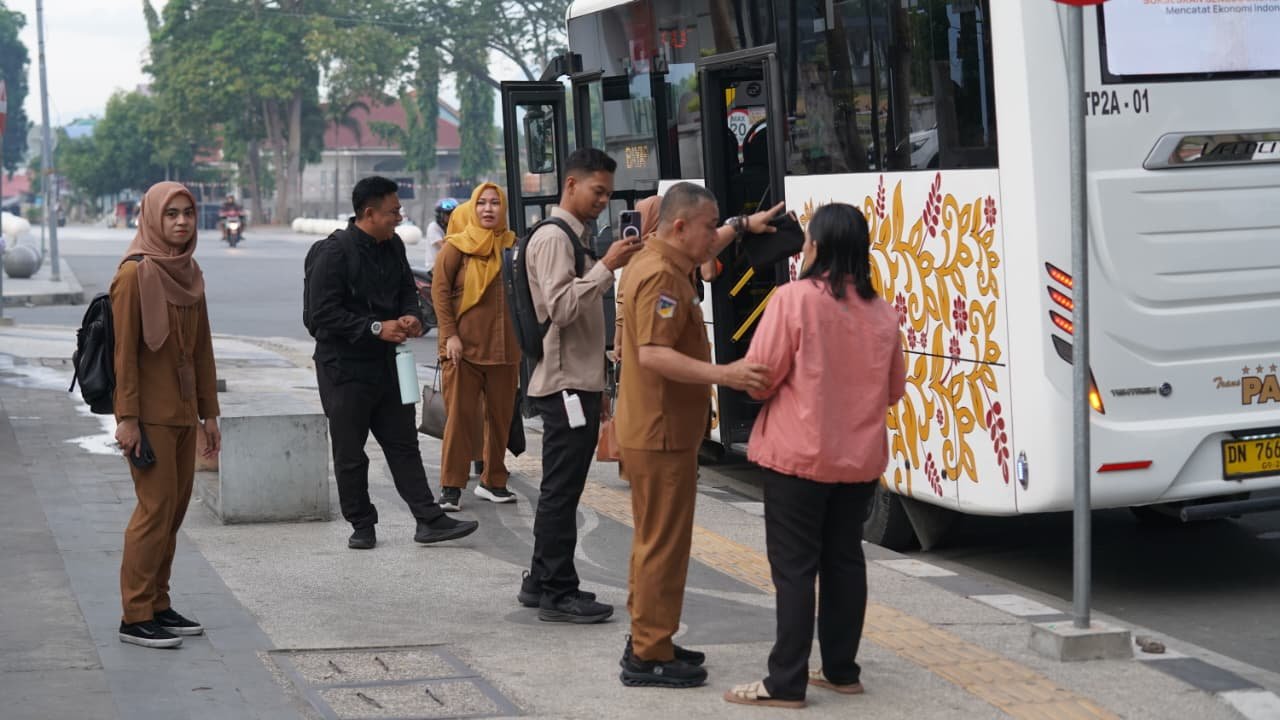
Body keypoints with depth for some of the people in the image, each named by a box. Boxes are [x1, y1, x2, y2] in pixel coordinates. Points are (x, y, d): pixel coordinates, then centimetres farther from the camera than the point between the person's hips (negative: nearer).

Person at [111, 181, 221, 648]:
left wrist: (209, 412, 14)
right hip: (149, 412, -7)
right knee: (156, 506, -7)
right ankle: (136, 617, -1)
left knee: (176, 507, 9)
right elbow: (125, 351, -14)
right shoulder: (134, 274, -11)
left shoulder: (189, 273, 11)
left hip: (183, 410, 7)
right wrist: (127, 417, -17)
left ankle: (158, 605, 18)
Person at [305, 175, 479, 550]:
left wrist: (410, 316, -2)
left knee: (404, 444, 8)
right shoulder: (333, 252, -16)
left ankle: (430, 520, 9)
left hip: (386, 364, 7)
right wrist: (377, 328, -21)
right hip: (344, 368, -7)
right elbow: (323, 315, -19)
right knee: (350, 454, 4)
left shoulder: (393, 246, 7)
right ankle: (361, 525, 16)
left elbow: (407, 290, 22)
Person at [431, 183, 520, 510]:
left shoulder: (512, 245, 9)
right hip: (464, 345, -4)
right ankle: (451, 486, 0)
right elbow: (440, 290, -5)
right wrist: (450, 334, -13)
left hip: (504, 345, 4)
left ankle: (493, 481, 20)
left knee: (500, 415, 8)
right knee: (460, 415, -5)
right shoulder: (457, 246, -2)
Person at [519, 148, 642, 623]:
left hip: (577, 380, 10)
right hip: (564, 383, -10)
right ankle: (557, 593, -2)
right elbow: (561, 307, -23)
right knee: (562, 489, -6)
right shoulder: (553, 238, -13)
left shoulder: (574, 237, 18)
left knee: (560, 488, 15)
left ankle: (542, 581, 23)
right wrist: (607, 266, -23)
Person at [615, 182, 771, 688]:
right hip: (662, 434, -11)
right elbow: (653, 355, -32)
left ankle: (648, 640, 29)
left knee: (654, 539, 19)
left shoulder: (652, 263, 12)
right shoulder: (661, 276, -21)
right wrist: (721, 374, -38)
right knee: (664, 544, -5)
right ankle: (649, 656, 1)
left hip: (651, 430, 11)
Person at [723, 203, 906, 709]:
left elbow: (759, 377, -13)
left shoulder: (794, 298, -15)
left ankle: (787, 682, -1)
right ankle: (842, 670, 21)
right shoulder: (880, 311, 1)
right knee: (844, 560, 15)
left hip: (800, 455, -5)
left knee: (795, 567, -1)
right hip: (860, 457, 5)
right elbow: (894, 388, 9)